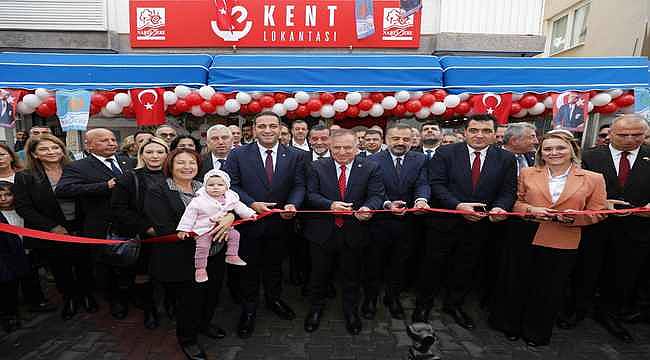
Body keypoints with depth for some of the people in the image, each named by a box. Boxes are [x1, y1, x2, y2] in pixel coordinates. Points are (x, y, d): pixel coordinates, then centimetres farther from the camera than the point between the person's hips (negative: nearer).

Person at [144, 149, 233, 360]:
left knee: (212, 293, 17)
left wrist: (230, 217, -22)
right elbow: (166, 229, -17)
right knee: (190, 297, 6)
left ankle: (204, 323, 49)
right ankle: (187, 338, 37)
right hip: (182, 261, -5)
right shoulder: (157, 193, -8)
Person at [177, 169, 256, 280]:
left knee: (234, 234, -1)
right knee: (202, 247, -11)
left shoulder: (230, 197, -4)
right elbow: (189, 215, -10)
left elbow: (239, 207, 9)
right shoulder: (199, 200, -15)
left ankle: (232, 256, 12)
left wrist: (250, 214, 0)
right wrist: (183, 229, -11)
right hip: (204, 229, -4)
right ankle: (200, 269, 5)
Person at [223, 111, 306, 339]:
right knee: (249, 267, 14)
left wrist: (293, 205, -24)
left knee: (275, 264, 21)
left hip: (280, 222, 2)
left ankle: (274, 299, 45)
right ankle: (249, 309, 35)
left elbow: (299, 186, -5)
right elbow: (231, 184, -9)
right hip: (249, 221, -1)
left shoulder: (295, 155, -3)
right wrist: (252, 204, -21)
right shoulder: (238, 154, -6)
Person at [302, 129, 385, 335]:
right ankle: (316, 308, 43)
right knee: (319, 274, 17)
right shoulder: (318, 168, -1)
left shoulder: (371, 169, -2)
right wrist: (330, 205, -24)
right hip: (323, 231, 0)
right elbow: (311, 195, -6)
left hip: (354, 232, 0)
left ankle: (351, 311, 42)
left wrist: (368, 208, -30)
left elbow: (377, 195, -7)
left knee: (352, 275, 17)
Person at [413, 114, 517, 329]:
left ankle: (453, 304, 41)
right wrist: (458, 206, -25)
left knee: (465, 268, 18)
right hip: (444, 222, -3)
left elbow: (508, 191, 1)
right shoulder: (445, 153, -7)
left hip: (478, 225, 3)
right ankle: (423, 306, 30)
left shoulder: (506, 159, 2)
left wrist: (500, 208, -20)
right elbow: (436, 184, -13)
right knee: (433, 266, 10)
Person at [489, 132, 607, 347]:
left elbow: (598, 213, 2)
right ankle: (510, 325, 32)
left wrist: (575, 217, -17)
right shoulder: (527, 174, 3)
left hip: (562, 245, 0)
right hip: (523, 239, 1)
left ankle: (537, 332, 34)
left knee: (548, 289, 12)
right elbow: (515, 201, 6)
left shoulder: (593, 179, 2)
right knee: (515, 283, 11)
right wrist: (530, 210, -14)